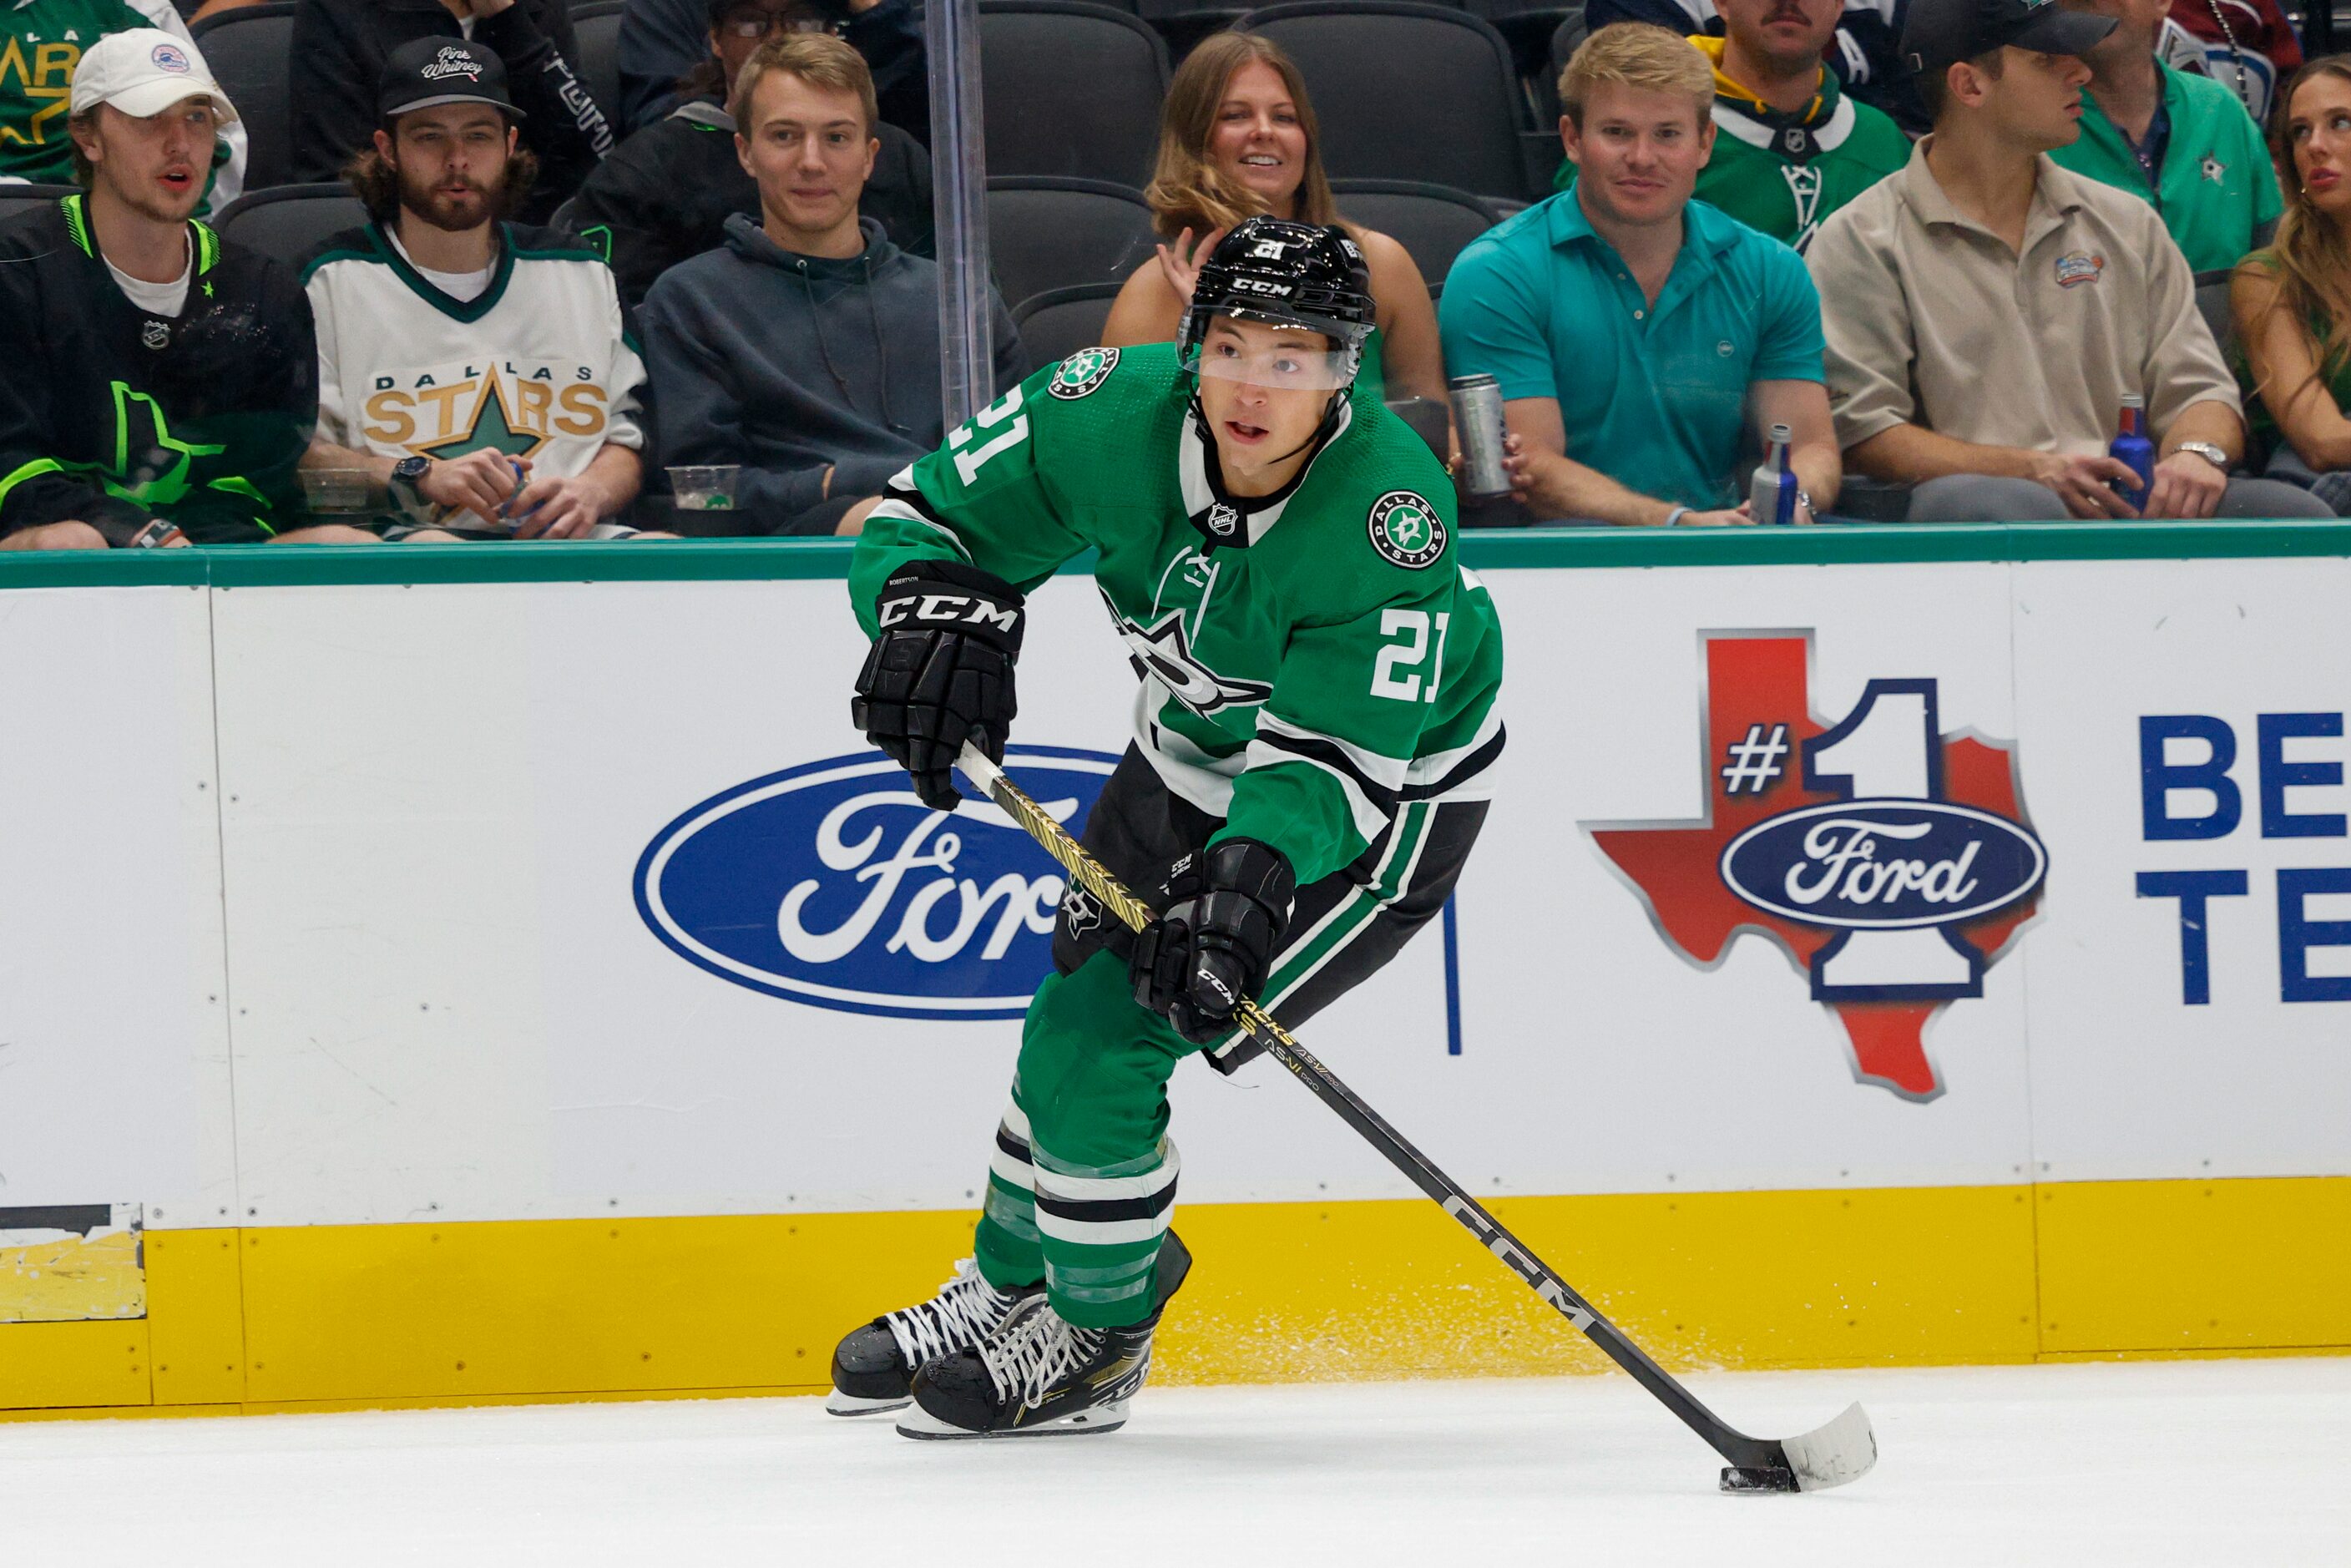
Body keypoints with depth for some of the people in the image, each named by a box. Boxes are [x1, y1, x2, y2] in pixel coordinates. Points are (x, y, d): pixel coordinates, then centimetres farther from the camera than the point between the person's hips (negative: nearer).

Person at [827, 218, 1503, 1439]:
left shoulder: (1388, 517, -37)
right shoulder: (1116, 414, -24)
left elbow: (1341, 761, -35)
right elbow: (925, 512, -13)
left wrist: (1256, 869, -52)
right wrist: (937, 606, -34)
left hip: (1382, 796, -6)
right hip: (1195, 755, 6)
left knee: (1099, 1049, -13)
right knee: (1072, 1013, 17)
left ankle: (1094, 1340, 11)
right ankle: (1007, 1290, 44)